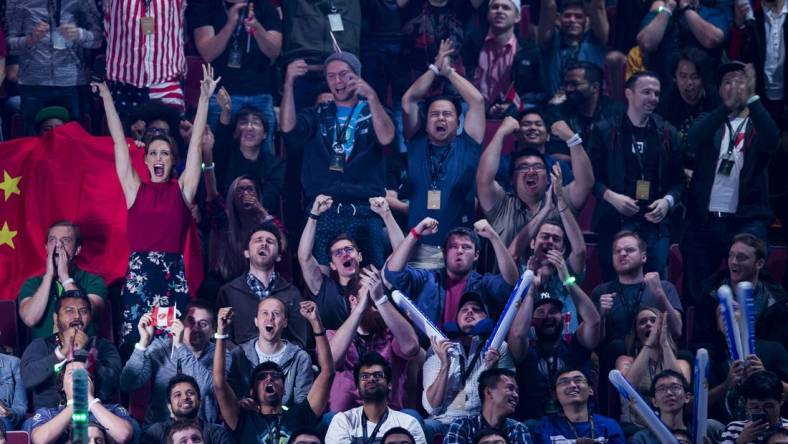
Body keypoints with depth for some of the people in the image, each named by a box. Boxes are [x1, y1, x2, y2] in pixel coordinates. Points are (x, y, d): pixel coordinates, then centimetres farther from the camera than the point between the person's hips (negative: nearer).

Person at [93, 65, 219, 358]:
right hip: (138, 271, 0)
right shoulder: (135, 190, 9)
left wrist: (204, 98, 3)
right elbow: (119, 141, 9)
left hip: (173, 272, 0)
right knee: (135, 344, -3)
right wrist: (106, 97, 9)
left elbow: (196, 142, 6)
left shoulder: (182, 190, 9)